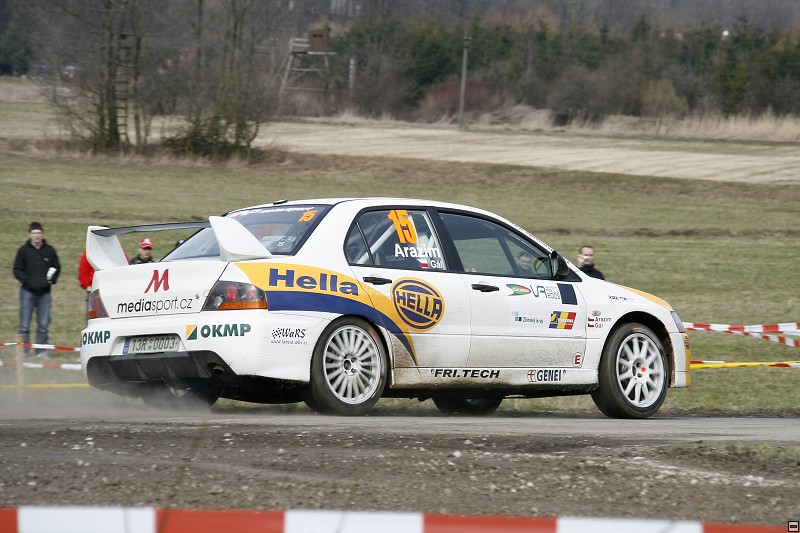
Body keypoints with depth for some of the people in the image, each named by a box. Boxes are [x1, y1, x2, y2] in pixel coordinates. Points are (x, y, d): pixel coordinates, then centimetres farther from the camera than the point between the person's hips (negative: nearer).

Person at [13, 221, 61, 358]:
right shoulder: (24, 250, 1)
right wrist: (28, 280, -12)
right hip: (27, 292, -2)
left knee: (44, 325, 3)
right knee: (24, 325, -2)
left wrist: (51, 280, -4)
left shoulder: (50, 250, 6)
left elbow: (57, 268, 14)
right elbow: (17, 270, 2)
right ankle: (23, 351, 2)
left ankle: (41, 351, 10)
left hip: (44, 292, 2)